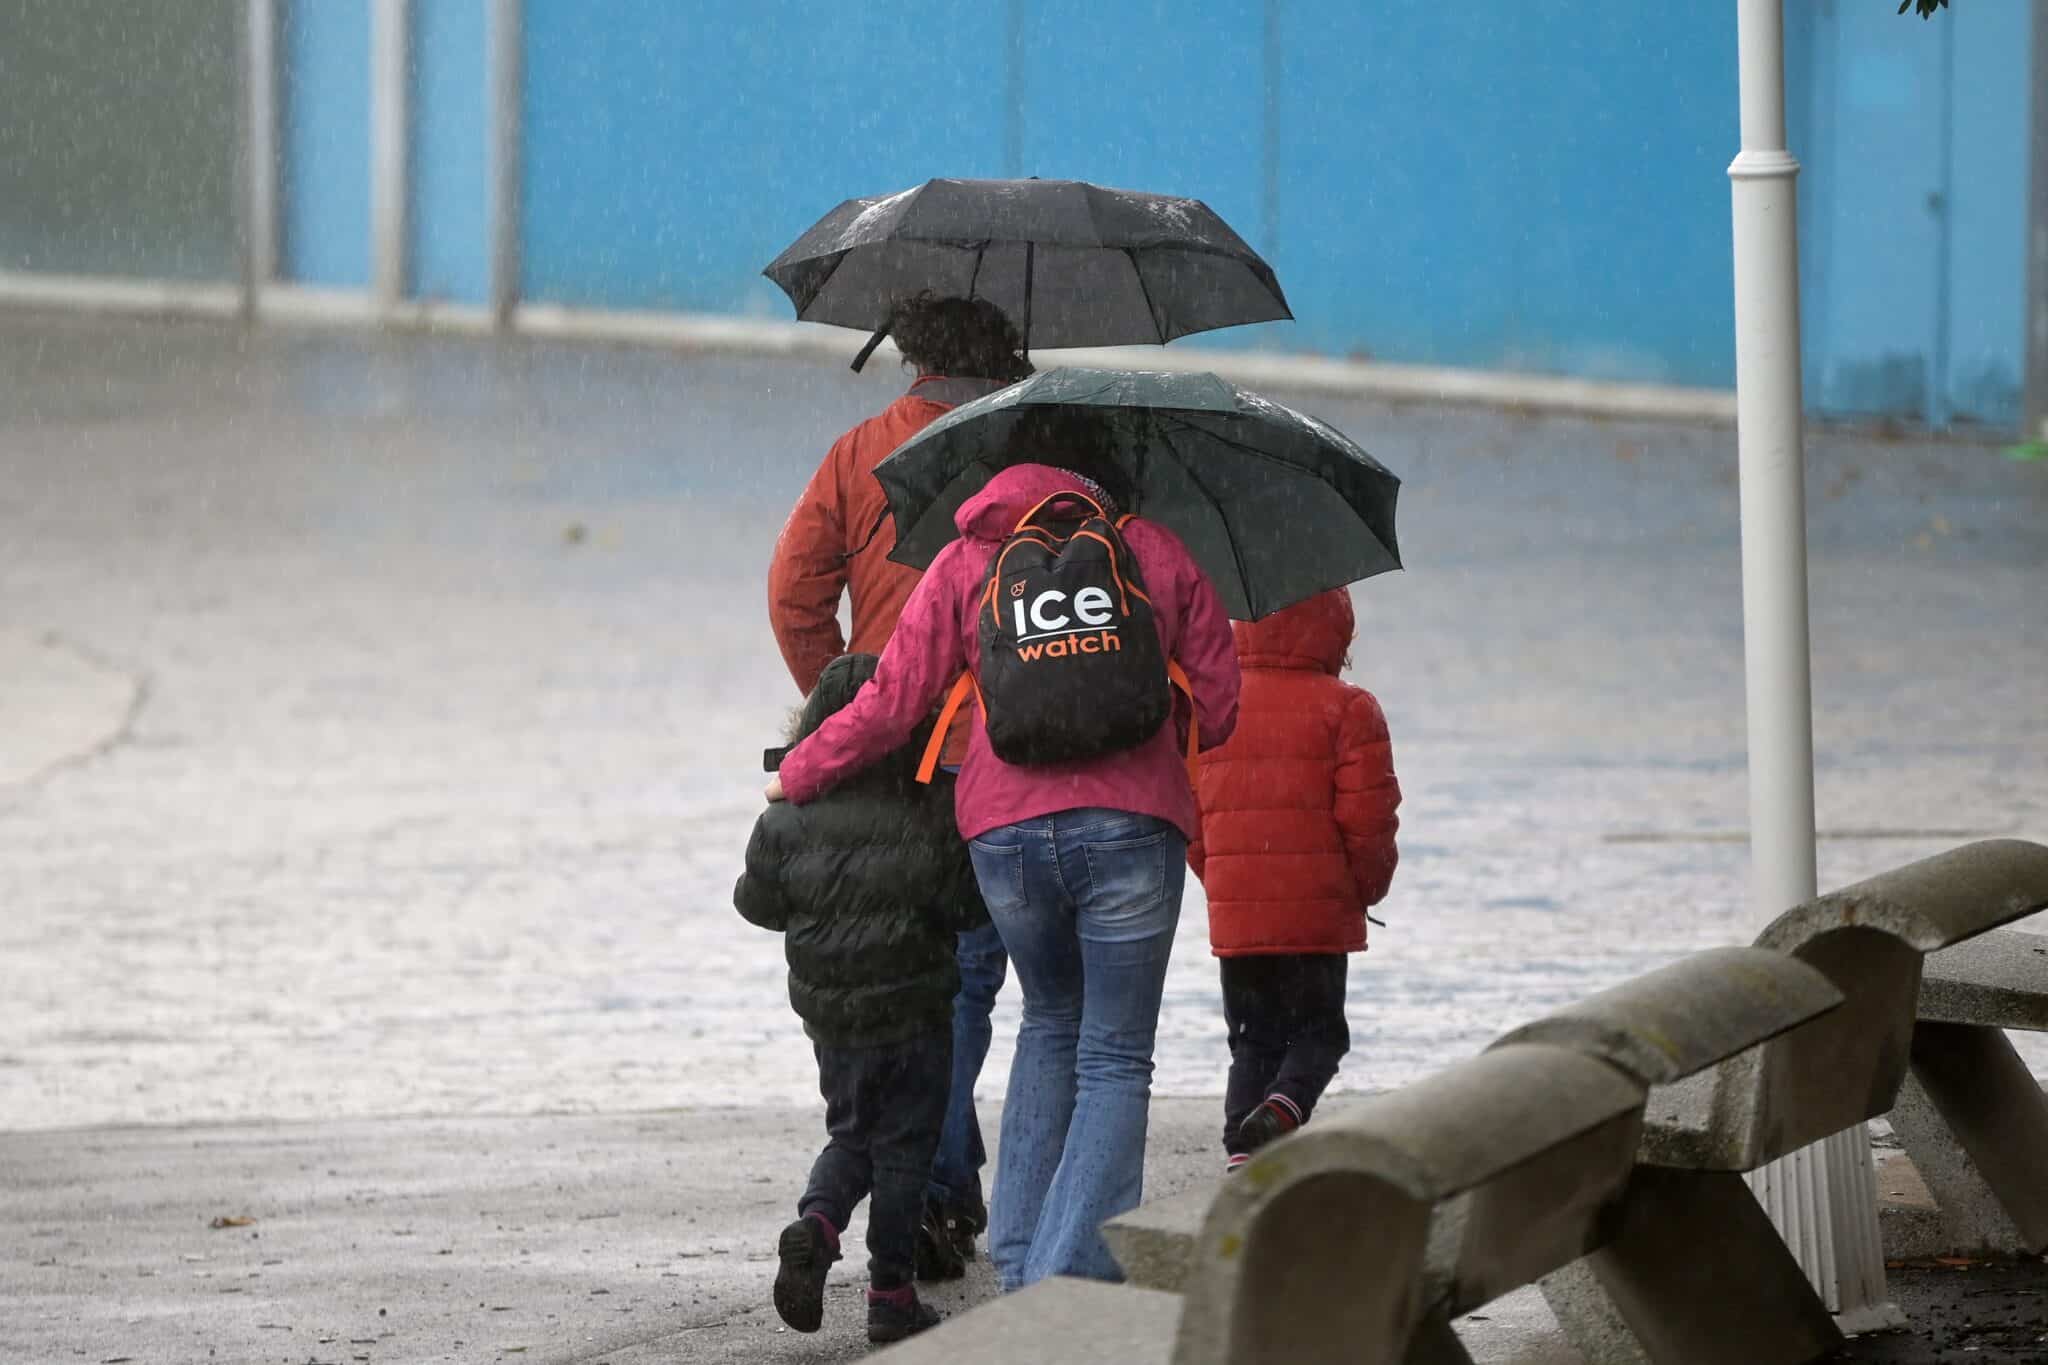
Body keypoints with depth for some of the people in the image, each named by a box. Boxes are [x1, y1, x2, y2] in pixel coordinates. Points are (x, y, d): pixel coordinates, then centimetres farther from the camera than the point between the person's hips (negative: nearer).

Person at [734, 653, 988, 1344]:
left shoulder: (787, 823, -7)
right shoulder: (928, 822, -15)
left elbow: (759, 903, 3)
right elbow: (967, 908, -11)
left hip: (829, 1015, 3)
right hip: (913, 1013, -3)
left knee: (852, 1136, 21)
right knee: (902, 1149, 9)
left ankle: (816, 1224, -7)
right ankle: (891, 1295, 11)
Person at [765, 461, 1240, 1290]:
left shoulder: (967, 562, 10)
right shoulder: (1160, 553, 10)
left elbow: (893, 701, 7)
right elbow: (1216, 711, 9)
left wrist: (799, 777, 21)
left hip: (1005, 832, 2)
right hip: (1130, 830, -2)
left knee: (1051, 1023, 25)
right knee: (1114, 1061, 4)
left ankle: (1020, 1261, 19)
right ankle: (1072, 1276, -11)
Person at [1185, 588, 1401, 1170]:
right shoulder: (1346, 709, -6)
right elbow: (1367, 817, -10)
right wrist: (1369, 886, 7)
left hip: (1234, 916, 3)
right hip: (1319, 912, -3)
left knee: (1253, 1040, 13)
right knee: (1319, 1031, 7)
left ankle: (1241, 1144, -3)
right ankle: (1283, 1108, -20)